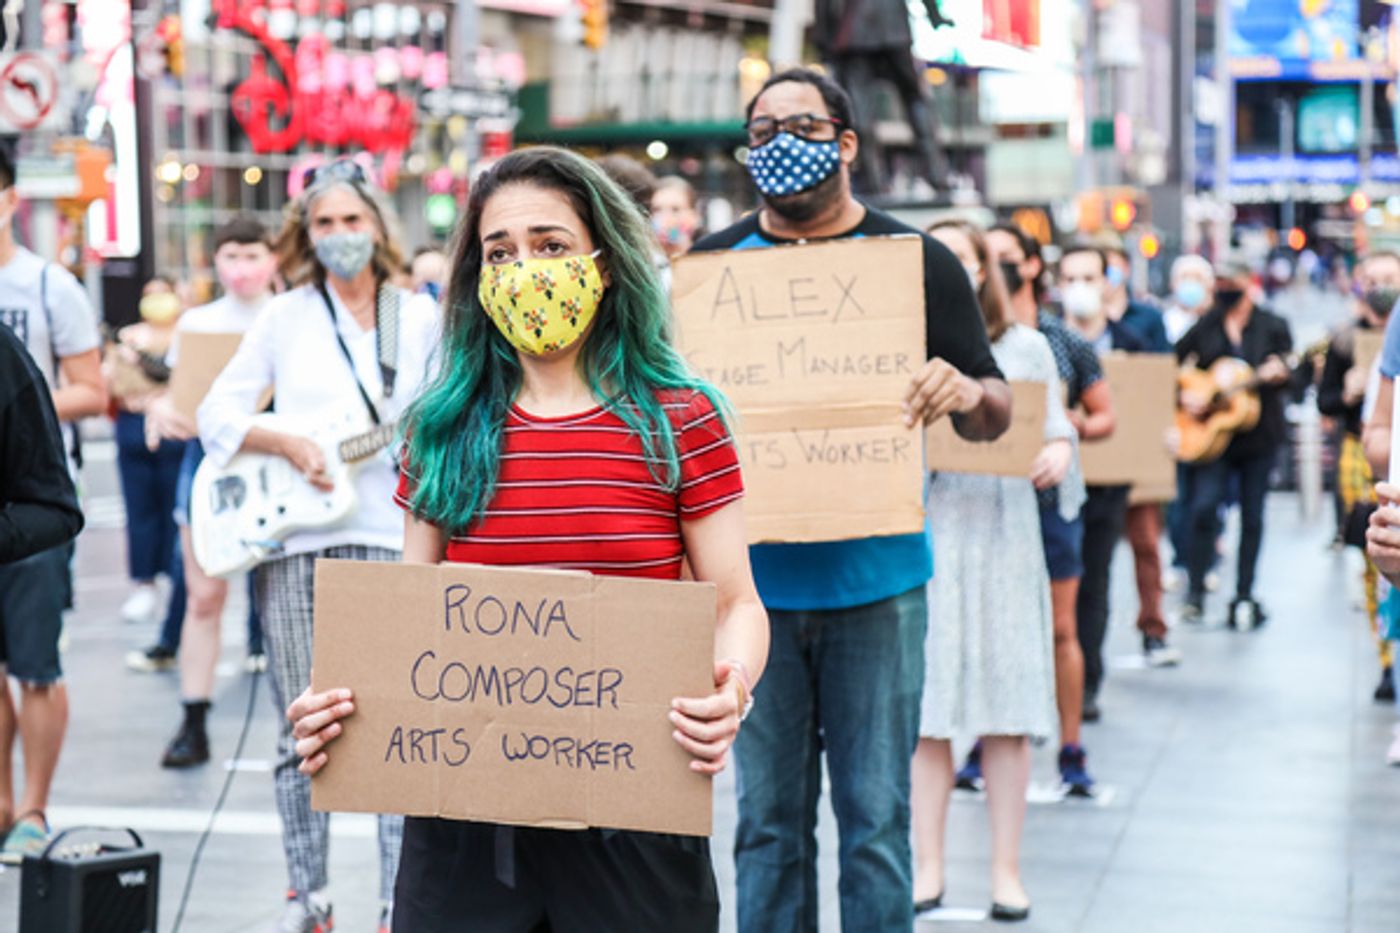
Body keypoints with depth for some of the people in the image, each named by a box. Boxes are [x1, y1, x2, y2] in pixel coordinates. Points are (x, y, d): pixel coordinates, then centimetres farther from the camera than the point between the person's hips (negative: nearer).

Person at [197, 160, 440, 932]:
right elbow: (217, 413, 5)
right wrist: (288, 446, -10)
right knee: (302, 731, 4)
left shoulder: (419, 318, 10)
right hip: (292, 539, 1)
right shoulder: (284, 317, 9)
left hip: (391, 536, -1)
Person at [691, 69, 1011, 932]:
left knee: (876, 814, 2)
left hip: (875, 579, -1)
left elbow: (996, 410, 5)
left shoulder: (917, 260, 3)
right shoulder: (715, 262, 7)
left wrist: (964, 393, -19)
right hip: (753, 579, 2)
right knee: (769, 818, 8)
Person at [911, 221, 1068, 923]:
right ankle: (928, 868, 7)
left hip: (1004, 532, 1)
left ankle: (1006, 870, 6)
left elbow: (1058, 431, 9)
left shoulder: (1026, 347, 12)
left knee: (1008, 712, -1)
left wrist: (1058, 454, -13)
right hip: (921, 532, 0)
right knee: (924, 707, -2)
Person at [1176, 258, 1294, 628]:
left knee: (1252, 515, 6)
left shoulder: (1272, 326, 3)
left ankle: (1244, 596, 16)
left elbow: (1288, 370, 1)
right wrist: (1184, 395, -9)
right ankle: (1195, 591, -4)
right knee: (1203, 507, -14)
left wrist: (1279, 374, -22)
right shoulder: (1204, 327, 4)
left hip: (1260, 433, 0)